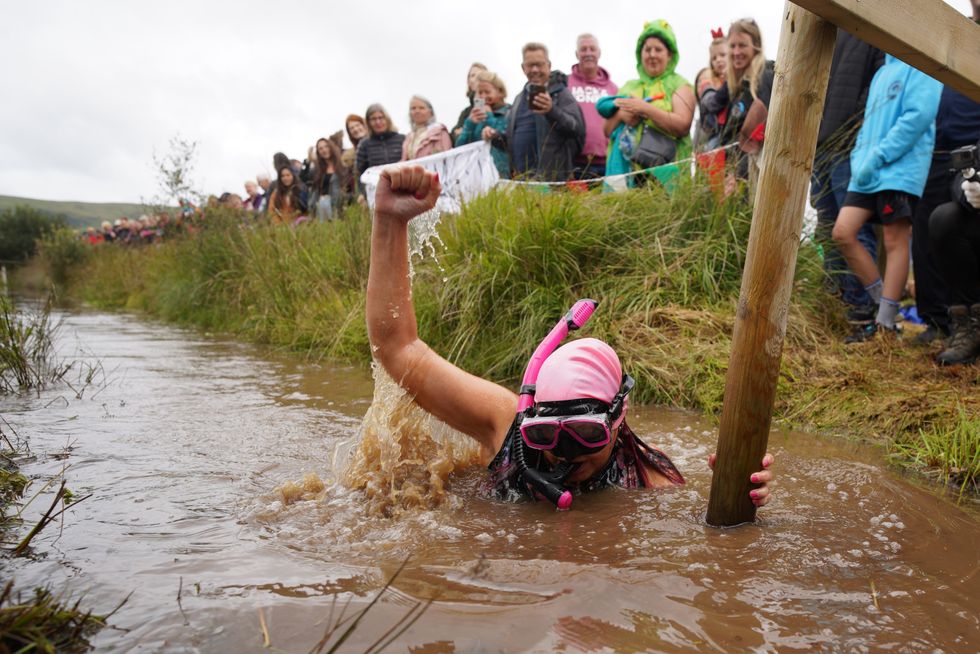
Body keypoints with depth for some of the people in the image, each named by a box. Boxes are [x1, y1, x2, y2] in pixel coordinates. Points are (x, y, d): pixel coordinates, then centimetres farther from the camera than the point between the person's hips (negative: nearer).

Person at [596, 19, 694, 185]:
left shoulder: (679, 86, 8)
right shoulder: (629, 87, 21)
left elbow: (683, 125, -9)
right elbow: (607, 130, 17)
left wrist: (645, 108, -13)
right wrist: (620, 115, -5)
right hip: (625, 167, 4)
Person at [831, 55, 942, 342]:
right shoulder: (883, 71, 22)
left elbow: (919, 115, -15)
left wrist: (878, 157, -18)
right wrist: (859, 158, 6)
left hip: (899, 170, -8)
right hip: (868, 173, 8)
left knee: (895, 242, -3)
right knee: (843, 233, -2)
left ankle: (886, 324, 2)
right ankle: (883, 302, 12)